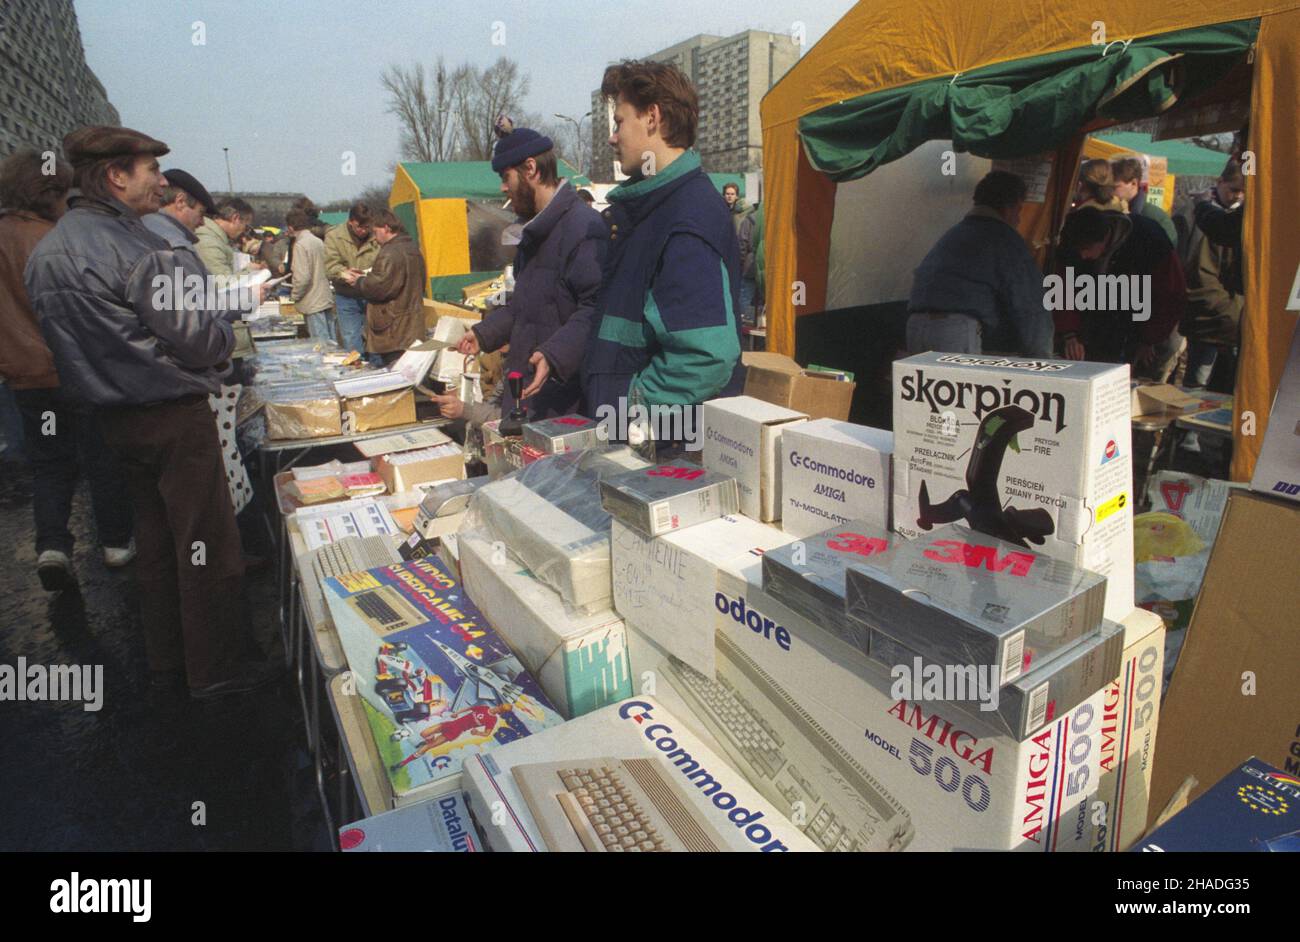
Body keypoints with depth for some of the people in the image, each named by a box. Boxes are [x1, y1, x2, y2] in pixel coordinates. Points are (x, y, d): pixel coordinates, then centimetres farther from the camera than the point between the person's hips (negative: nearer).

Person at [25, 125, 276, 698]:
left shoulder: (45, 252, 8)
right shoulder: (138, 250, -20)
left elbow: (72, 342, 14)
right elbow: (198, 340, -19)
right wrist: (226, 336, 1)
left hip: (114, 417, 9)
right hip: (174, 418, -8)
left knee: (154, 541, 19)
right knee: (205, 546, 2)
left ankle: (165, 657, 31)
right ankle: (215, 669, 12)